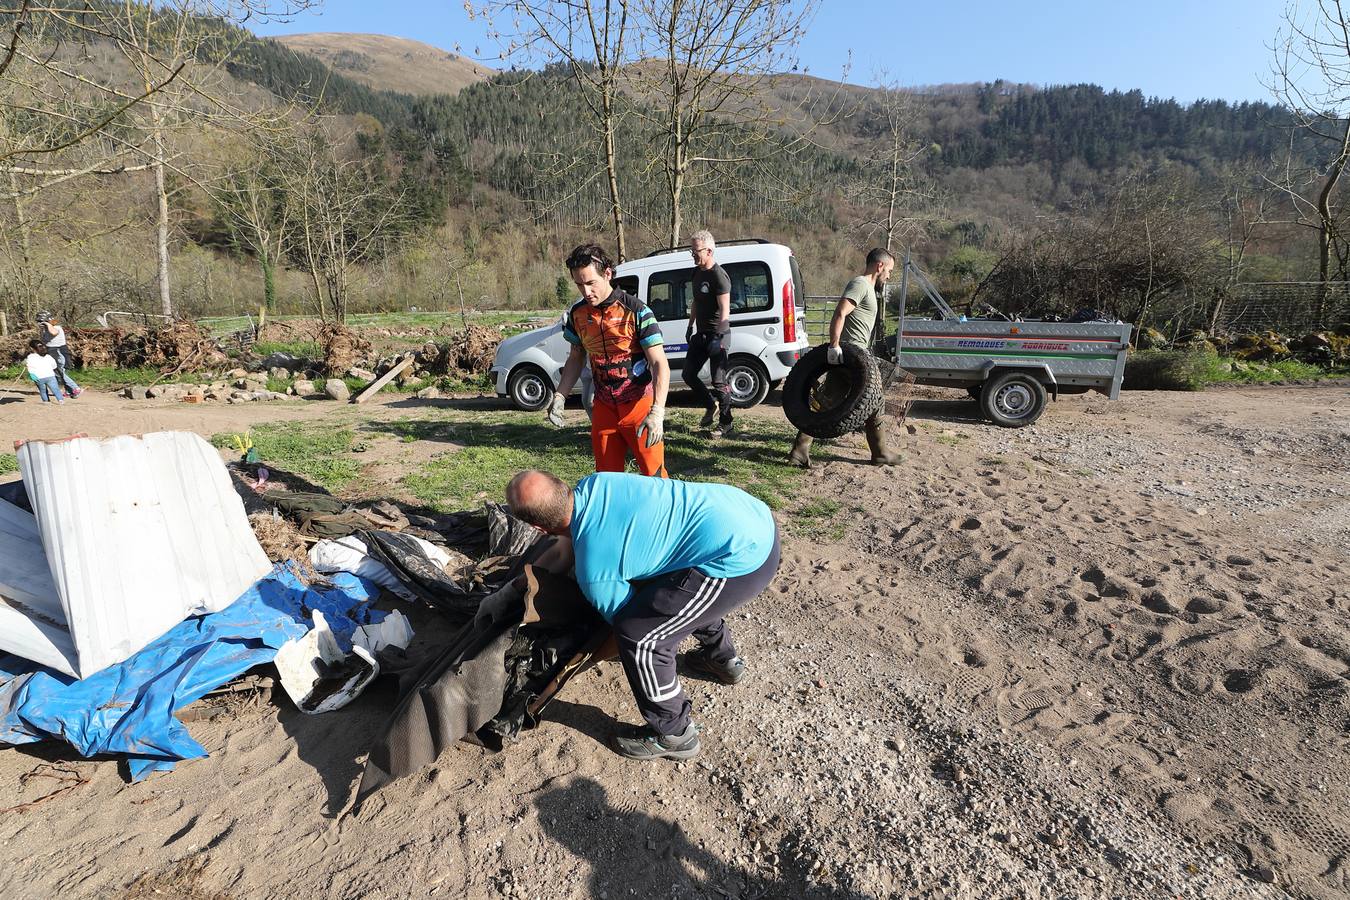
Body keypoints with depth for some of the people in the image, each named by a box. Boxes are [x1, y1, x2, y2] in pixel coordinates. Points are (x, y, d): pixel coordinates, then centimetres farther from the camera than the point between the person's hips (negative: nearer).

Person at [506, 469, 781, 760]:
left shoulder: (594, 572, -13)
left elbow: (622, 616, 4)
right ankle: (724, 659, 54)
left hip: (743, 560, -9)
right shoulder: (594, 482, 5)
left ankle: (674, 735, 18)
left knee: (638, 635, -3)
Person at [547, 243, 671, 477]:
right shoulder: (577, 313, 1)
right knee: (606, 475, 13)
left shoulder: (635, 311, -16)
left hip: (639, 404, -5)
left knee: (653, 473, -4)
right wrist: (559, 397, 4)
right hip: (603, 407, 5)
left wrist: (657, 412, -30)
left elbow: (660, 364, -18)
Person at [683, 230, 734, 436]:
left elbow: (725, 311, -20)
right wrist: (690, 326, 20)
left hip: (717, 335, -9)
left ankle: (725, 422, 9)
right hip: (701, 334, 9)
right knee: (689, 374, 10)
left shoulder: (718, 275, -15)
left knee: (719, 382, -5)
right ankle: (711, 407, 28)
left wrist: (717, 338, -25)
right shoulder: (697, 272, 11)